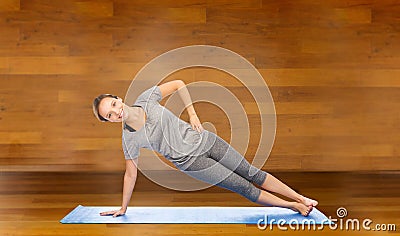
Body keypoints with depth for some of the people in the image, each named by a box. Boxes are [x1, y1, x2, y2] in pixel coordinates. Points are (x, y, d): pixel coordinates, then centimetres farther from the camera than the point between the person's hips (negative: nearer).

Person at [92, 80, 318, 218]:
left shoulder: (146, 98, -10)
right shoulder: (130, 140, -12)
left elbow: (179, 84, 1)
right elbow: (131, 174, -1)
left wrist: (192, 114, -5)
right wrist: (123, 208, 6)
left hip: (202, 139, 2)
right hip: (190, 161, -2)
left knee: (252, 173, 8)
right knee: (244, 187, 0)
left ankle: (302, 198, 21)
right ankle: (294, 206, 17)